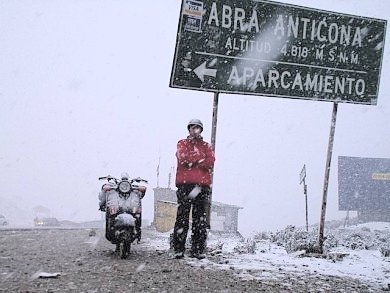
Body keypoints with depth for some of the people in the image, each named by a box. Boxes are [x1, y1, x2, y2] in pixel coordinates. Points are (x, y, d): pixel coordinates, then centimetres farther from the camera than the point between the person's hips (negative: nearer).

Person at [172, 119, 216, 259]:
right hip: (184, 184, -2)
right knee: (182, 217, -6)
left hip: (202, 185, 2)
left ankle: (197, 250, 2)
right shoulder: (182, 143, 16)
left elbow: (210, 162, 0)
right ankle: (179, 249, -4)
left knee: (200, 219, 0)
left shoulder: (206, 146, 20)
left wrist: (191, 162, -6)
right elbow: (183, 158, -7)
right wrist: (201, 158, -3)